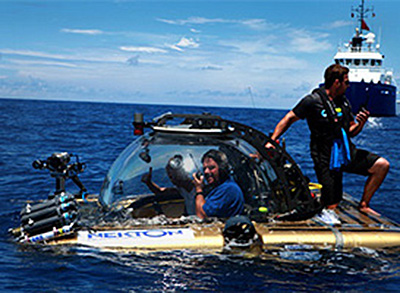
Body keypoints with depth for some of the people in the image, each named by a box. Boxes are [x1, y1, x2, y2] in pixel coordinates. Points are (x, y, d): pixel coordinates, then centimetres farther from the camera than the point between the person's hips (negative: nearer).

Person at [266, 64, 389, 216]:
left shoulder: (344, 101, 10)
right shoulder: (313, 101, -10)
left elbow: (351, 132, 16)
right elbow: (289, 119, -4)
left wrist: (361, 123, -6)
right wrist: (272, 141, -13)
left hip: (348, 153, 6)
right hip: (327, 160, -6)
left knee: (382, 165, -8)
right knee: (332, 206, -9)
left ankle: (363, 205, 5)